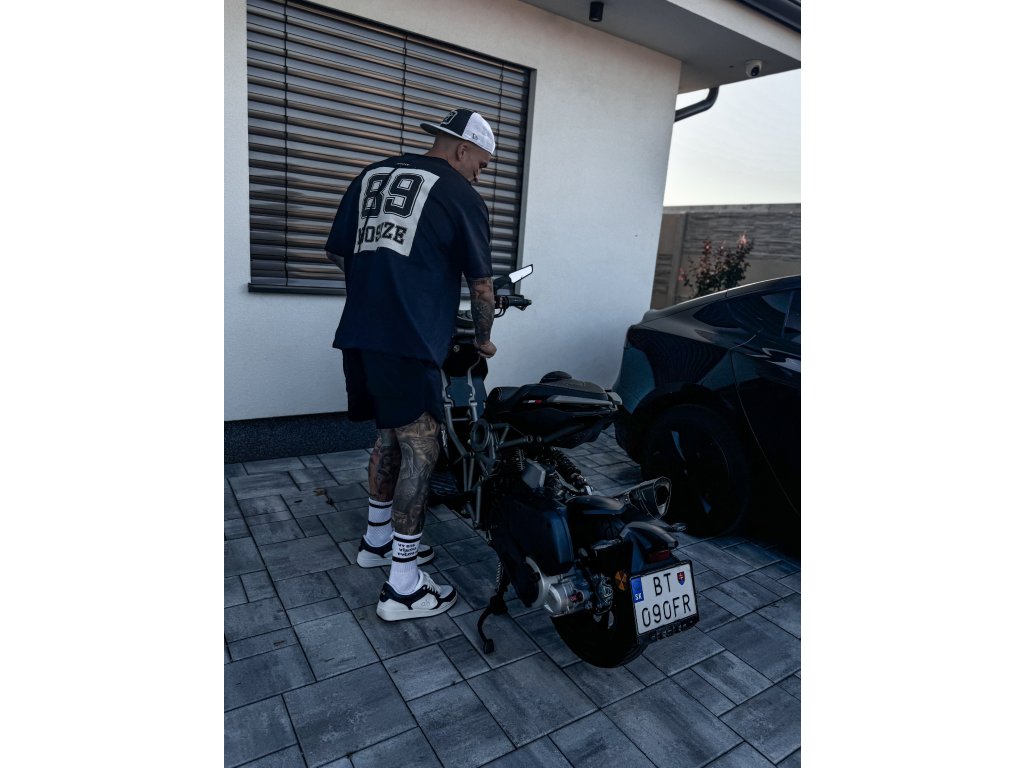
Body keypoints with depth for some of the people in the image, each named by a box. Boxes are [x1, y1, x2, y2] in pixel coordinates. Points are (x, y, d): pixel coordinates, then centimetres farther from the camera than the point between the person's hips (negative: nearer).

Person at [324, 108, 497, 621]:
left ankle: (377, 540, 33)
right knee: (420, 447, -3)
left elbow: (336, 251, 21)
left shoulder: (371, 176, 20)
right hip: (408, 341, -7)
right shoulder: (461, 195, 4)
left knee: (391, 434, 19)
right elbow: (480, 283, 7)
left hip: (357, 334, 7)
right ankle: (403, 587, 2)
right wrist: (484, 339, 21)